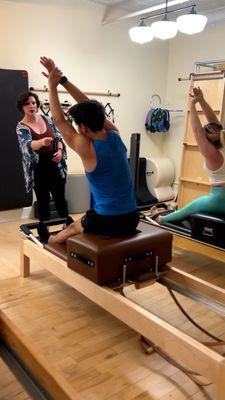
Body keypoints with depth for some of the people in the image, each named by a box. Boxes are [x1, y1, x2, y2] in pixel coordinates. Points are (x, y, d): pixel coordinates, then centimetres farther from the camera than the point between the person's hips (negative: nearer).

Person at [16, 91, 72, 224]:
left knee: (60, 198, 14)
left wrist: (60, 151, -10)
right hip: (38, 169, -3)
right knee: (43, 201, 6)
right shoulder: (21, 127, -10)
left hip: (55, 165, 4)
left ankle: (68, 224, 33)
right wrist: (42, 141, -49)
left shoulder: (47, 119, 4)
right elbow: (28, 144, -28)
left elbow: (58, 137, 11)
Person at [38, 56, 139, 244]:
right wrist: (63, 80, 10)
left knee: (72, 228, 28)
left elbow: (59, 120, -5)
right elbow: (89, 106, 7)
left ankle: (49, 240, 58)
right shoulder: (116, 136, -1)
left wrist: (52, 85, 2)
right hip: (132, 219, 6)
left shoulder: (88, 149, -18)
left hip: (107, 222, -6)